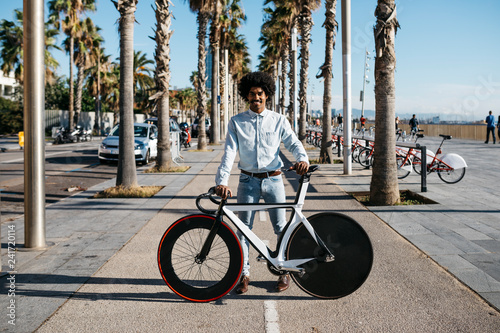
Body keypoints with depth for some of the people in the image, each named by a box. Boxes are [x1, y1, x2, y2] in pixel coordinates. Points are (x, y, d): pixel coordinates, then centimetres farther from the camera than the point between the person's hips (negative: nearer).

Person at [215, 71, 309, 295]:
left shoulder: (278, 121, 4)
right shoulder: (236, 122, 3)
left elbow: (293, 143, -4)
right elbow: (229, 152, -6)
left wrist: (303, 159, -27)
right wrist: (222, 181, -19)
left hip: (273, 180, 0)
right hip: (248, 181, 0)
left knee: (282, 228, 3)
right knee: (243, 228, 2)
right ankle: (244, 273, 15)